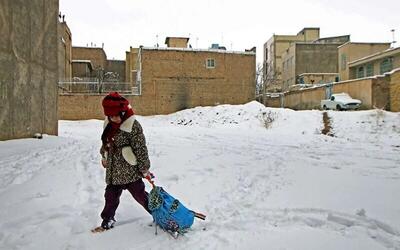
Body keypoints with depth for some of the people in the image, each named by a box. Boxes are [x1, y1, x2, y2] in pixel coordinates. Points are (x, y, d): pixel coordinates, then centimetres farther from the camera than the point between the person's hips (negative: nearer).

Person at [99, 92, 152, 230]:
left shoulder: (133, 125, -19)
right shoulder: (109, 124, 4)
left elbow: (141, 148, -17)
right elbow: (105, 143, 21)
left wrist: (144, 168, -14)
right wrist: (104, 156, 20)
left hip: (130, 171, -6)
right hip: (113, 171, 6)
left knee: (140, 195, 3)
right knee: (111, 195, 18)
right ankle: (108, 218, 38)